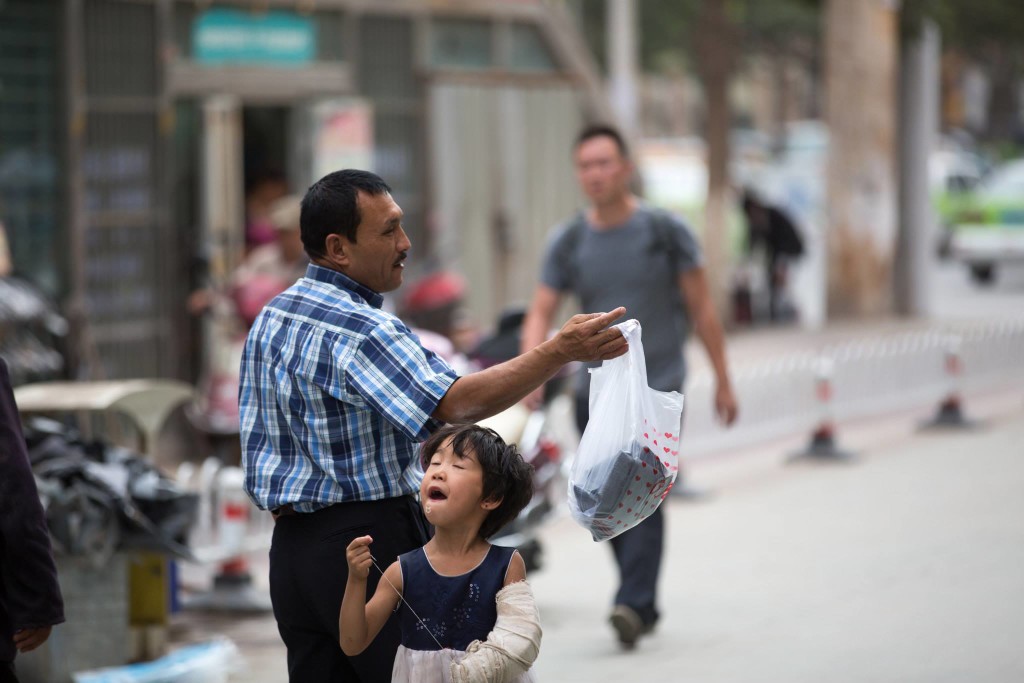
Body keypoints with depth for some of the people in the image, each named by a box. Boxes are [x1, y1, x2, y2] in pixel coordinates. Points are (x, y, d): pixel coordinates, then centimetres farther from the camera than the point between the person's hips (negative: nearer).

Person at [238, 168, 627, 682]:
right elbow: (455, 404, -30)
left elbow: (257, 445, 15)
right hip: (369, 541, -9)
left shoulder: (271, 318, 11)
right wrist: (560, 352, -34)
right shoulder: (360, 331, -19)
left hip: (290, 544, 9)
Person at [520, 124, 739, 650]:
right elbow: (540, 313, 3)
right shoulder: (568, 243, 5)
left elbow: (701, 309, 3)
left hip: (657, 385, -4)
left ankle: (633, 604, -24)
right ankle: (643, 602, 19)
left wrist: (723, 382, 3)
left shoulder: (665, 231, -2)